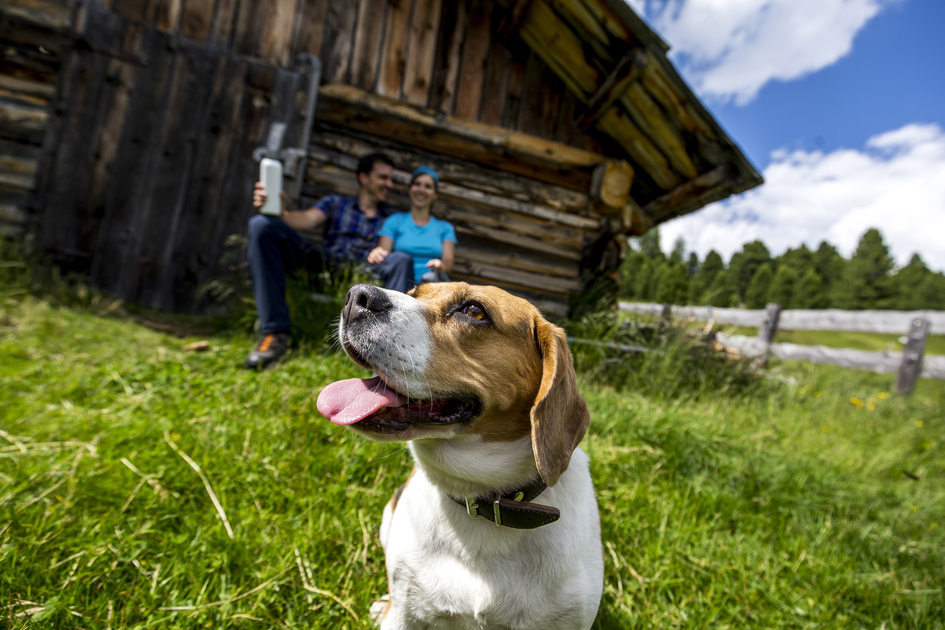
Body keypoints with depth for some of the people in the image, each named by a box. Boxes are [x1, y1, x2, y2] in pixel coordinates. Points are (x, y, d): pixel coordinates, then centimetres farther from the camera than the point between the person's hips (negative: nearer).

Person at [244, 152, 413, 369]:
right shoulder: (335, 203, 23)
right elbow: (307, 219, 4)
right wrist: (282, 211, -19)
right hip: (324, 262, 1)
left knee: (402, 260, -30)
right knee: (262, 224, -18)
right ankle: (277, 333, -26)